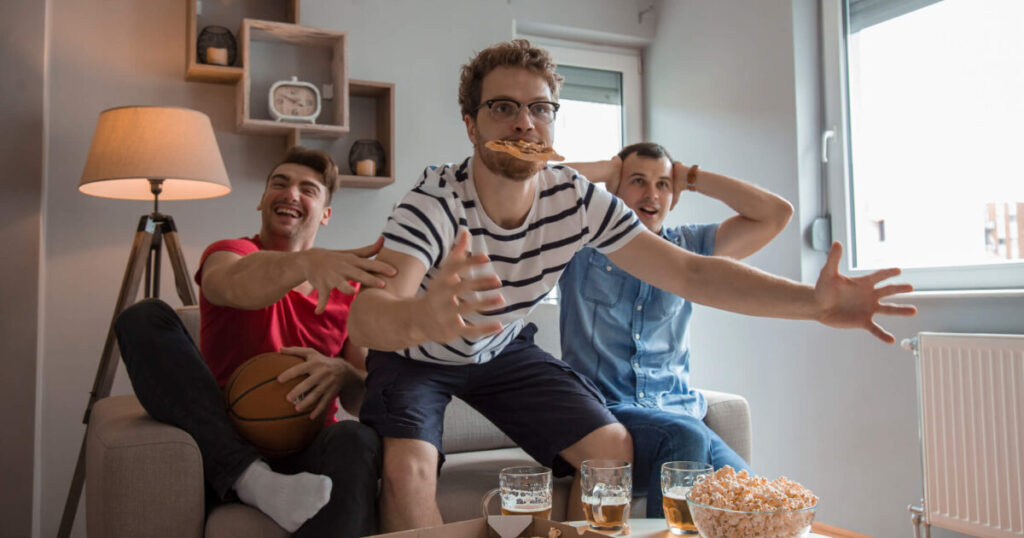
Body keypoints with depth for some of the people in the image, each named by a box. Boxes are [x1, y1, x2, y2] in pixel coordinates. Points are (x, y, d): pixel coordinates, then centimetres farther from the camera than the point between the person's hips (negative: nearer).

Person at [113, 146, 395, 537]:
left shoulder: (346, 286, 10)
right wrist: (307, 262, -45)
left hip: (305, 450, 0)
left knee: (357, 441, -35)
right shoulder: (230, 252, 5)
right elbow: (234, 285, -24)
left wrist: (343, 374, -21)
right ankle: (254, 481, -31)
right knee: (146, 318, -20)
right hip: (219, 445, 1)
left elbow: (368, 397, 4)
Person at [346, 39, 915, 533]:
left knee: (612, 447, -8)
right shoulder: (436, 204, -31)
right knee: (408, 467, -29)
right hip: (415, 354, -3)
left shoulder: (577, 201, -19)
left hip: (501, 350, 4)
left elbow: (689, 272, -19)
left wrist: (811, 300, -31)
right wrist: (419, 318, -72)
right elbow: (366, 314, -46)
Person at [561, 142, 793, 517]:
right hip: (604, 412, -3)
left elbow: (776, 214, 12)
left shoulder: (687, 248, 17)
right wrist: (605, 169, 4)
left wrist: (693, 178, 12)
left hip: (680, 412, 4)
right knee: (686, 438, -34)